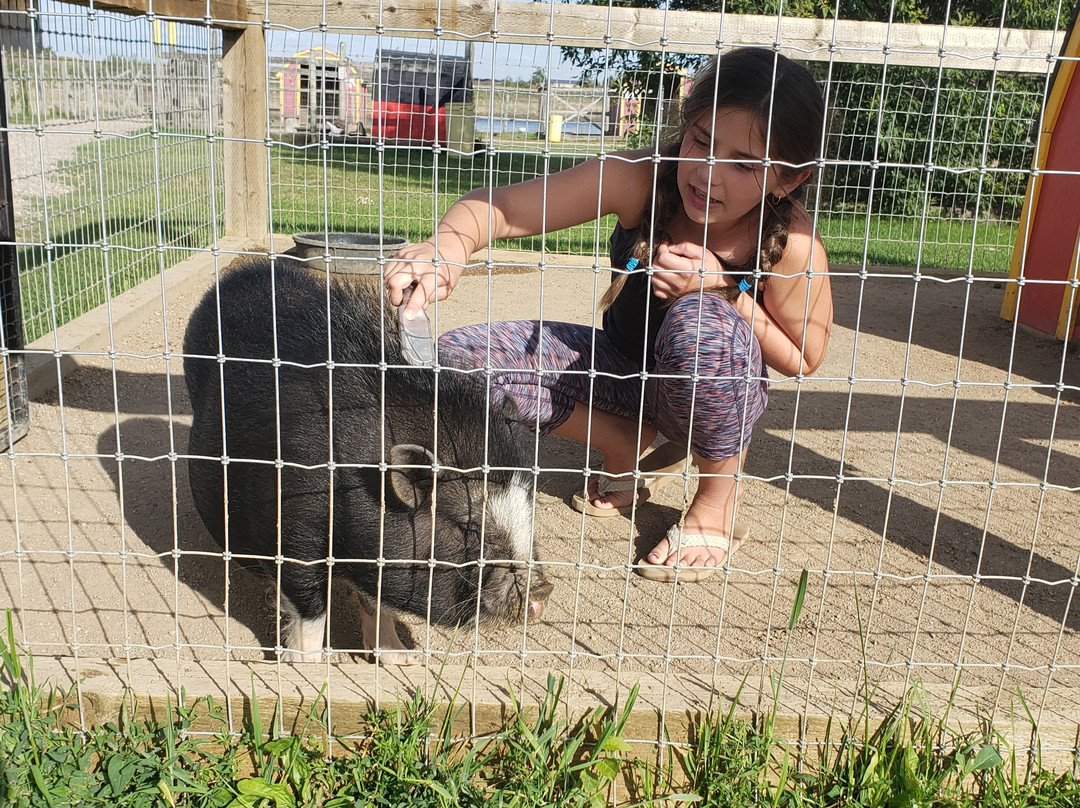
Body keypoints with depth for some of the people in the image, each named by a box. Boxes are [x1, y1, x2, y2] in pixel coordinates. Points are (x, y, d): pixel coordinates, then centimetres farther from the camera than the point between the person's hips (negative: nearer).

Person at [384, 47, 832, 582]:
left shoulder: (791, 245, -25)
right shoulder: (641, 179, -23)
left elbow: (802, 360, -11)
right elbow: (497, 206, -24)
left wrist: (722, 287, -28)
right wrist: (449, 243, -49)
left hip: (720, 392, -2)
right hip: (621, 368, 3)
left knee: (701, 320, -39)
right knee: (456, 360, -16)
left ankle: (720, 491, -9)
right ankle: (632, 449, 0)